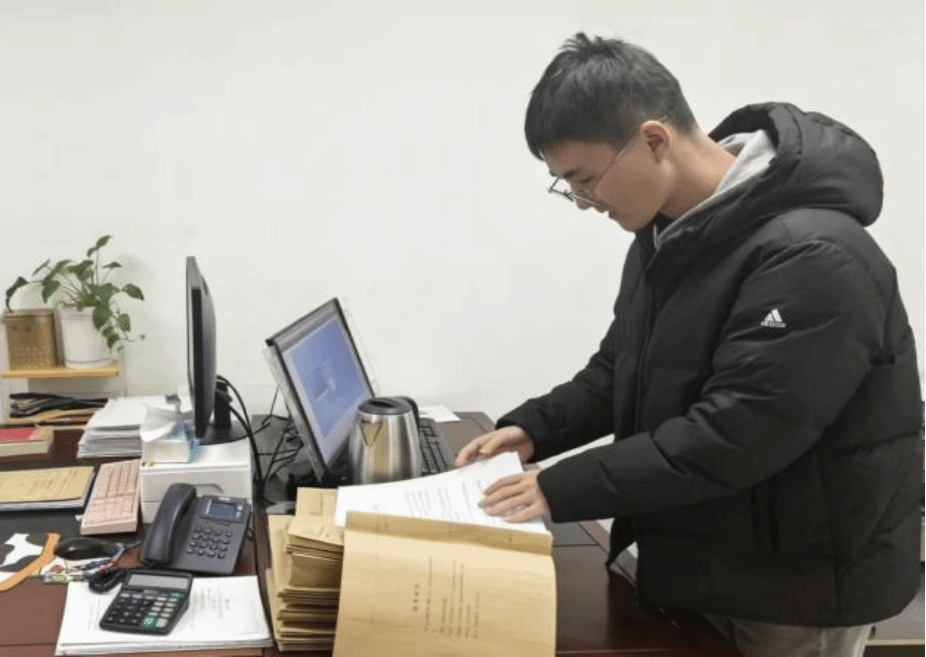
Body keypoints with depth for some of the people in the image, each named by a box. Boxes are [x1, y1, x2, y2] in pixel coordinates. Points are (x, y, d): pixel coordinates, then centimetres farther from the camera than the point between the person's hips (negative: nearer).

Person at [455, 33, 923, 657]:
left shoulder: (812, 258, -27)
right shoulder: (668, 230, 3)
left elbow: (734, 436, -29)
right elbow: (623, 367, 12)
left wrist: (564, 488, -24)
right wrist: (535, 427, -3)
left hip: (797, 588, -8)